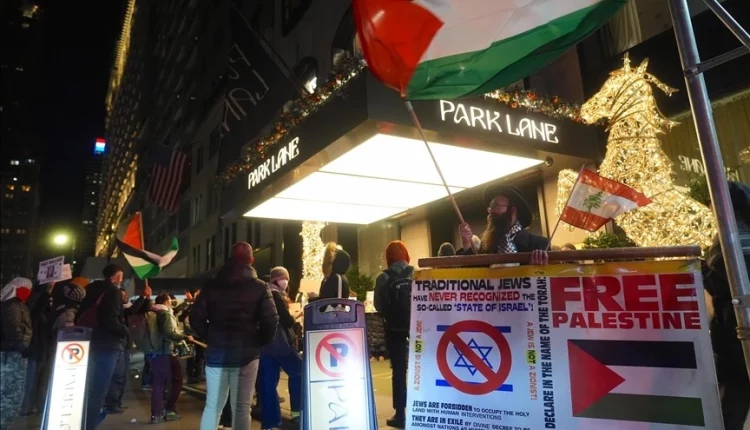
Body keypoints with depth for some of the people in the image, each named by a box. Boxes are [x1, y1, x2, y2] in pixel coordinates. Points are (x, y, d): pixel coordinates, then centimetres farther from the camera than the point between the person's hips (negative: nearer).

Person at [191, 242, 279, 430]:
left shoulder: (212, 286, 5)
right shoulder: (259, 287, -3)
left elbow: (196, 318, 2)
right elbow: (271, 320, -11)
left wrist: (211, 339, 12)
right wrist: (259, 342, 4)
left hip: (216, 353, 3)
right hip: (246, 354, -3)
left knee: (212, 406, 13)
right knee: (241, 408, 4)